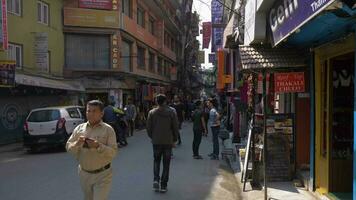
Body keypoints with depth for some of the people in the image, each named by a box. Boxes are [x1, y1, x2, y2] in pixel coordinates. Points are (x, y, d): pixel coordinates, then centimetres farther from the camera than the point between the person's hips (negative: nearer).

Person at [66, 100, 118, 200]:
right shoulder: (79, 128, 2)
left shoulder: (108, 129, -9)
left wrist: (98, 146, -29)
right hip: (84, 173, 4)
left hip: (102, 174, -4)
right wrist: (77, 144, -20)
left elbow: (113, 152, -15)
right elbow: (68, 147, 1)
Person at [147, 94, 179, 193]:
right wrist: (174, 139, 8)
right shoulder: (171, 112, -6)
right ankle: (163, 185, 10)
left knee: (156, 161, 18)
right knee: (166, 163, 8)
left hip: (156, 141, 1)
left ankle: (156, 180, 1)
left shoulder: (152, 112, -3)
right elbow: (175, 127, -4)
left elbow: (149, 127, 0)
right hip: (168, 141, -1)